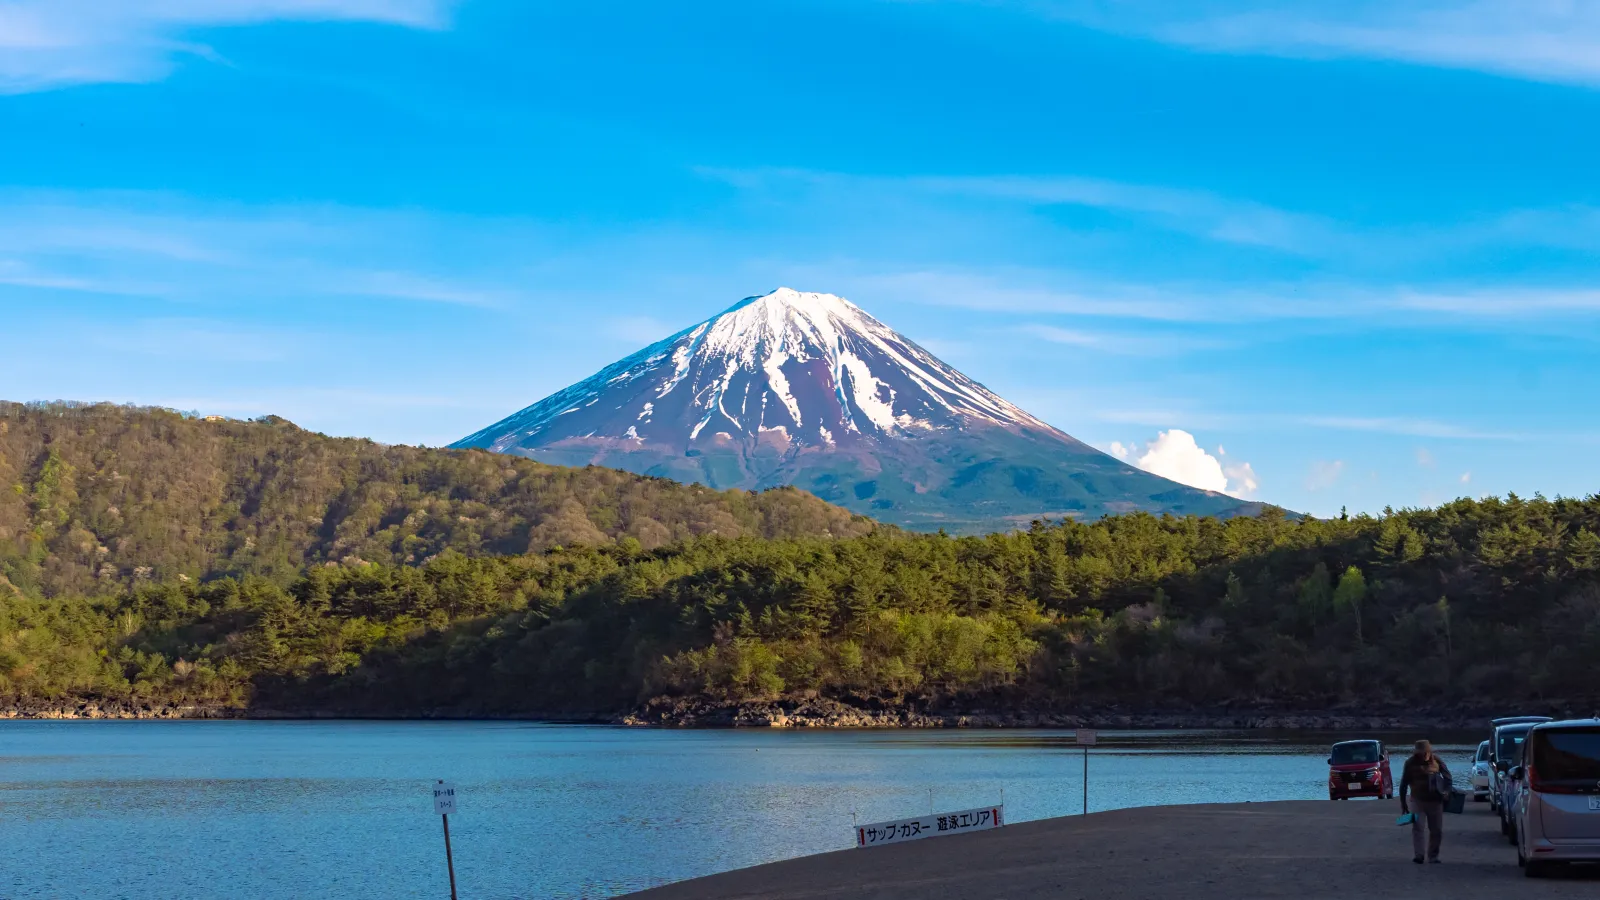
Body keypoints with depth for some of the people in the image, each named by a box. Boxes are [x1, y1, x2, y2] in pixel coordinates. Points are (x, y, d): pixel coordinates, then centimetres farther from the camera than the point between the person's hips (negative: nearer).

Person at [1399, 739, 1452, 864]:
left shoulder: (1436, 761, -2)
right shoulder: (1410, 763, -6)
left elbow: (1447, 776, 8)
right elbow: (1403, 784, 0)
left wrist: (1446, 791, -6)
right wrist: (1403, 802, 0)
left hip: (1435, 801, 2)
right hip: (1418, 801, -2)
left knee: (1437, 830, 6)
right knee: (1417, 827, -14)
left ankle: (1433, 856, 17)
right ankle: (1417, 855, -17)